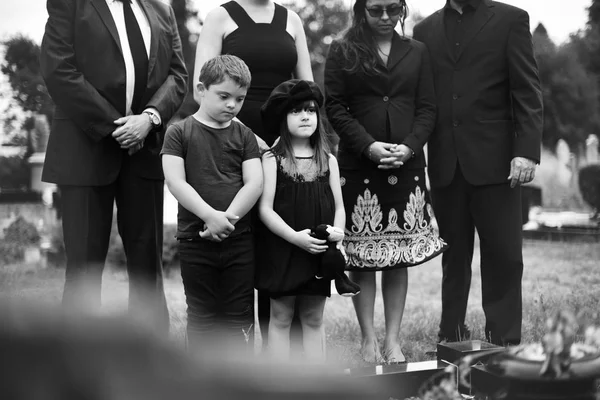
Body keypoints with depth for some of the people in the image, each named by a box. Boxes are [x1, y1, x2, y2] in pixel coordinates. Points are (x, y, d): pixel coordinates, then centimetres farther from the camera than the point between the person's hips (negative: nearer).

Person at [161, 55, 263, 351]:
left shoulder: (244, 136, 8)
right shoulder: (179, 132, 1)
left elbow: (254, 183, -2)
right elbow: (175, 182, -9)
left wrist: (228, 217, -16)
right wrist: (211, 215, -20)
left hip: (238, 239, 2)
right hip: (194, 239, -2)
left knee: (240, 315, 7)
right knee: (202, 314, 9)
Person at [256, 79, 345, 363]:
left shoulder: (328, 160, 7)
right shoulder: (272, 159, -4)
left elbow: (338, 207, 8)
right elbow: (265, 208, -9)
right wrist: (295, 236, -19)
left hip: (318, 252, 3)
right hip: (282, 251, -3)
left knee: (313, 320, 11)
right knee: (280, 318, 5)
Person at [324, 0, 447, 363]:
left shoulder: (417, 52, 12)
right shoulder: (342, 52, 4)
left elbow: (428, 109, 8)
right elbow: (335, 108, -2)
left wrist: (408, 147, -9)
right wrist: (369, 146, -13)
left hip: (407, 165, 2)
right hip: (359, 165, -2)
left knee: (400, 255, 3)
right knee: (362, 255, 0)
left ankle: (393, 339, 11)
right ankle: (369, 339, 9)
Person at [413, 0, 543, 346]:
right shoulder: (426, 30, 14)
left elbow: (528, 92, -2)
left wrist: (526, 150, -12)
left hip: (495, 161, -3)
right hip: (445, 165, 3)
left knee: (504, 256, -1)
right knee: (454, 256, 9)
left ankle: (505, 343, 8)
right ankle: (452, 337, 18)